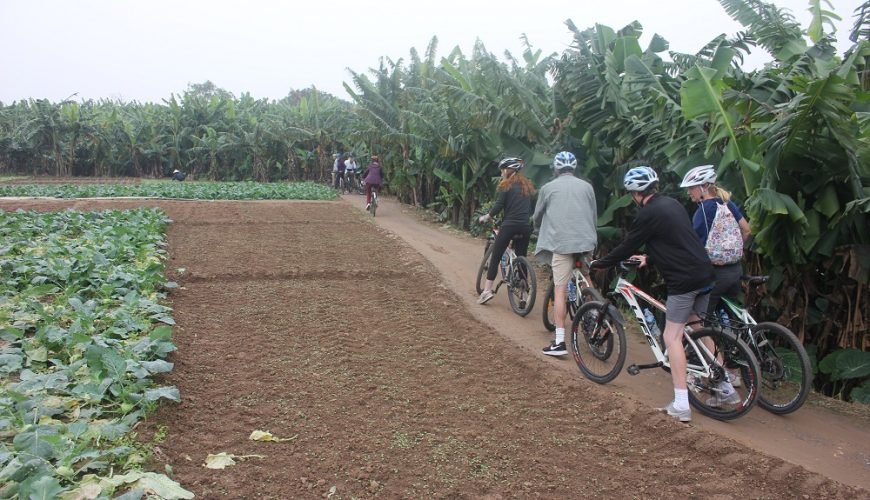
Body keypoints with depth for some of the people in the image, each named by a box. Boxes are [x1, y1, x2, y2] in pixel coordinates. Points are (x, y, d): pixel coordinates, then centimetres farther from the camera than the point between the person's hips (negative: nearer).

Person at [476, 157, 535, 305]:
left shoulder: (506, 185, -2)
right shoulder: (528, 185, 16)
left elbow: (498, 206, -9)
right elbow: (532, 207, 17)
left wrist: (485, 217, 3)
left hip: (509, 225, -5)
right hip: (525, 227, 5)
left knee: (495, 257, 1)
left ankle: (487, 290, -3)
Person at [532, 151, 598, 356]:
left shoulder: (549, 187, 5)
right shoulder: (586, 186, 10)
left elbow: (537, 216, 16)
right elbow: (594, 215, 16)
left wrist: (541, 231, 37)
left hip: (561, 242, -3)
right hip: (586, 241, 3)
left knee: (560, 290, -4)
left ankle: (559, 341, -8)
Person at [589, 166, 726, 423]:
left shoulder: (649, 214, -12)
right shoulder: (672, 204, 14)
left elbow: (627, 247, -5)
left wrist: (598, 264, 7)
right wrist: (650, 259, 32)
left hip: (683, 280, -9)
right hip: (704, 274, 9)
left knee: (672, 337, -3)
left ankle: (681, 405, -4)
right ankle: (726, 389, 26)